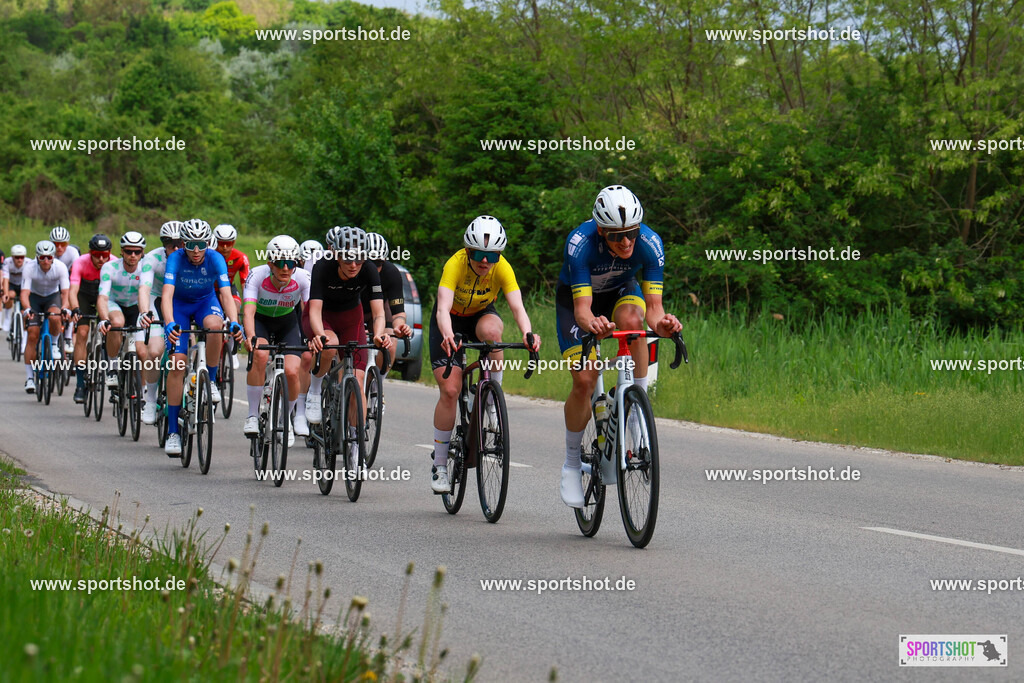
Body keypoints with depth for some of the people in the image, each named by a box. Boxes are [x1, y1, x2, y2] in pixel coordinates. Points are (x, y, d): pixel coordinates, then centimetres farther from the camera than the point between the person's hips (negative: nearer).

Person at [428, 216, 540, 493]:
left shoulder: (502, 268, -27)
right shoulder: (455, 264, -33)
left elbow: (517, 306, -38)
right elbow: (443, 308, -45)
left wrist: (528, 334, -59)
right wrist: (448, 336, -66)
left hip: (482, 314, 2)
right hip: (451, 319, -1)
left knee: (490, 329, -37)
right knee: (450, 390, -15)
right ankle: (440, 466, -3)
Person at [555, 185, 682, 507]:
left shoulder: (650, 244, -30)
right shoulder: (580, 243, -36)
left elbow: (653, 305, -29)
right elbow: (582, 308, -38)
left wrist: (660, 322, -53)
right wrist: (591, 323, -62)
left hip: (621, 291, 2)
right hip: (576, 297, -2)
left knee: (632, 320, -36)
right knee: (584, 381, -17)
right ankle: (572, 462, 5)